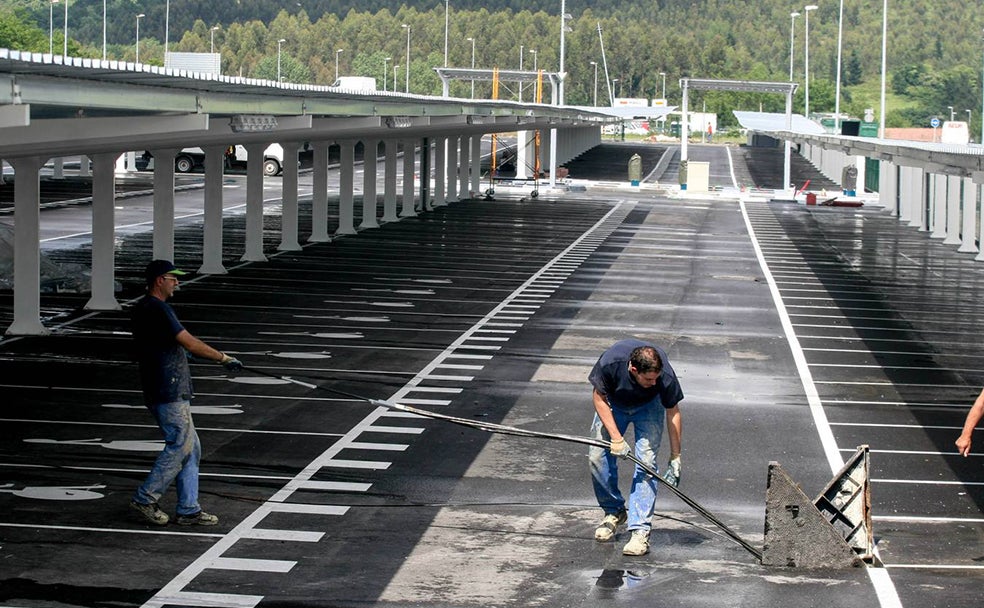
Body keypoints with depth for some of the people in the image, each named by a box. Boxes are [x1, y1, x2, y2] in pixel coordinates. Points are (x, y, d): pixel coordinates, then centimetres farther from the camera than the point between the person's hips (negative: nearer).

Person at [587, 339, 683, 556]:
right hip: (613, 403, 1)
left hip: (648, 406, -1)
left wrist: (675, 458, -18)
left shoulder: (665, 376, -36)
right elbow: (599, 397, -20)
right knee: (597, 457, -6)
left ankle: (640, 531, -18)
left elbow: (673, 413, -20)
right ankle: (614, 512, 18)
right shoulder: (610, 363, -38)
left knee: (646, 461, -17)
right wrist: (616, 437, -25)